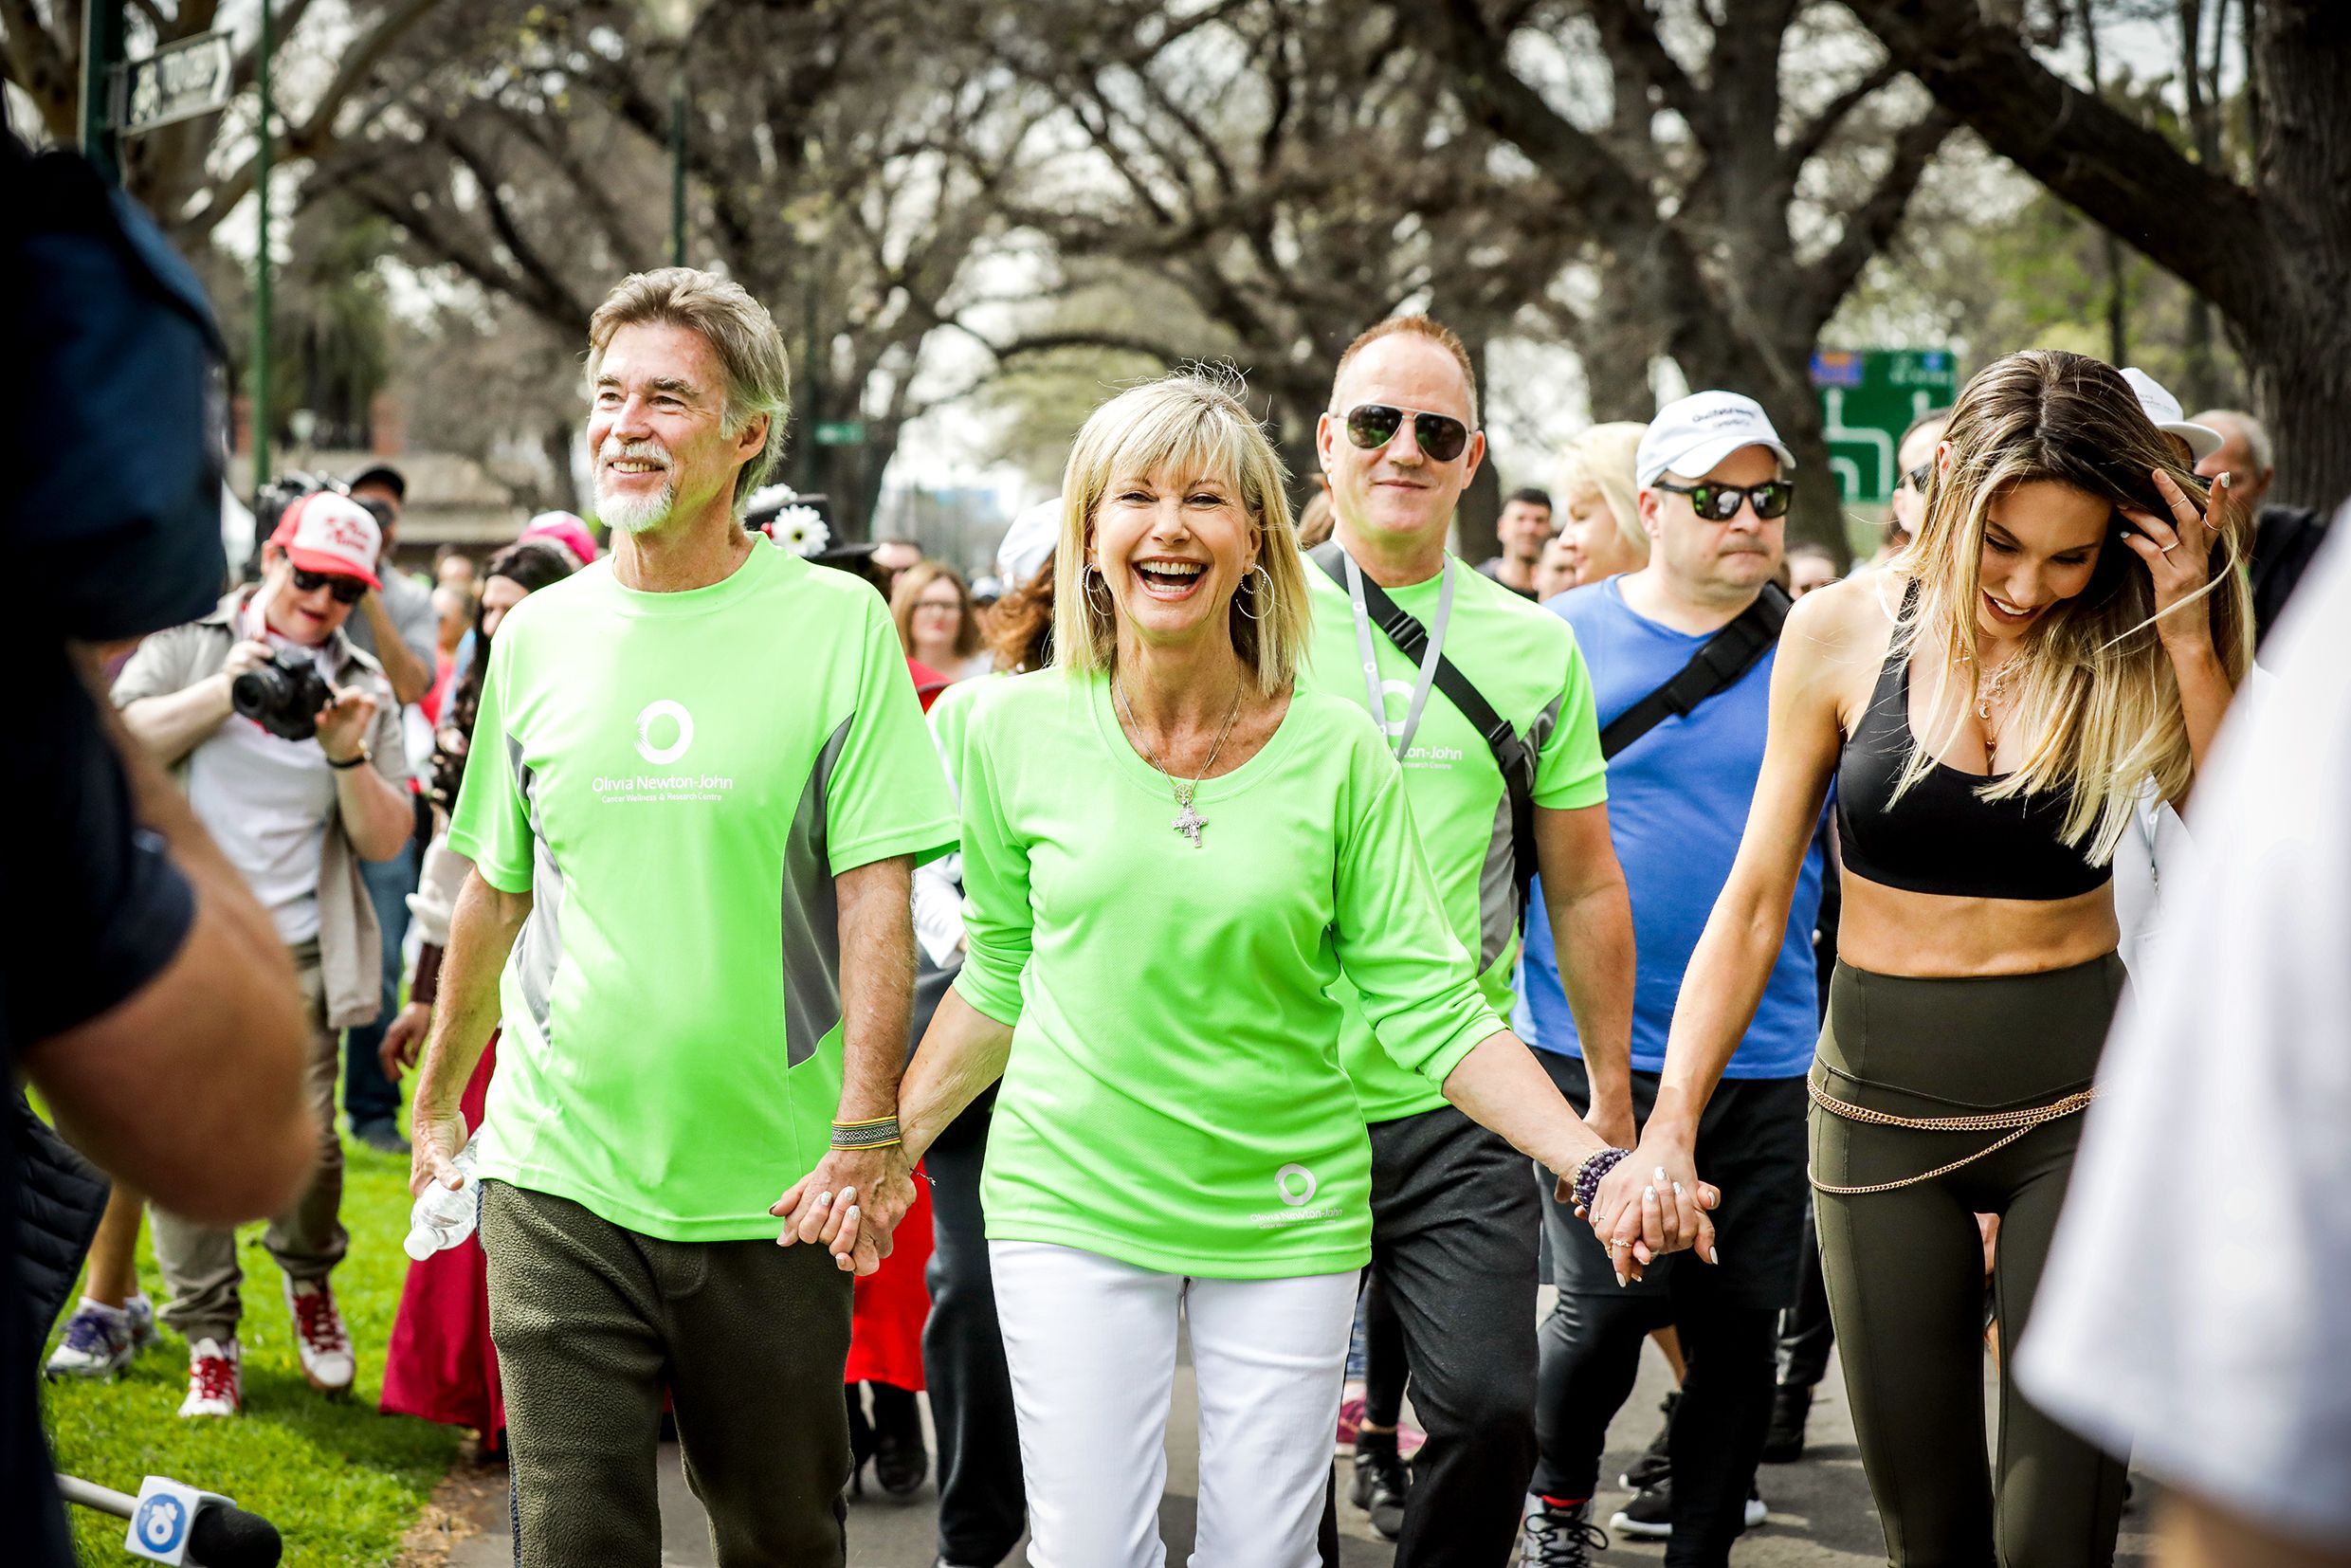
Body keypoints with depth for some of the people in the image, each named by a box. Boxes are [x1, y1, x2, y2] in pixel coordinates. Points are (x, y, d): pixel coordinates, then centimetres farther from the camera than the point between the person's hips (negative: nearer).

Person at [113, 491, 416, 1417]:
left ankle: (308, 1280, 21)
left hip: (296, 950, 1)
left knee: (303, 1139, -9)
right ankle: (209, 1340, 10)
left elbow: (386, 841, 5)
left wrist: (349, 755, -11)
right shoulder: (192, 644, 8)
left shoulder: (364, 688, 11)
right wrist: (224, 691, -12)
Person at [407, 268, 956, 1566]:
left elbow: (873, 892, -8)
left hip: (773, 1190, -2)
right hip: (557, 1179, 2)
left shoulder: (836, 623, -4)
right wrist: (435, 1102, 20)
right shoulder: (536, 635, 6)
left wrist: (866, 1130, -16)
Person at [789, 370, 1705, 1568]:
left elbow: (1429, 1005, -6)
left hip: (1285, 1214, 0)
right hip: (1071, 1203, 0)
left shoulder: (1337, 752, -6)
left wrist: (1597, 1163, -17)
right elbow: (998, 977, 9)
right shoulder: (1017, 729, -3)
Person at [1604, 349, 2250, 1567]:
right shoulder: (1846, 631, -4)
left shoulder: (2128, 655, -4)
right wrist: (1668, 1127, -5)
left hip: (2079, 1104, -1)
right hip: (1882, 1103, 1)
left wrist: (2189, 644, -19)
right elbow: (1754, 901, 1)